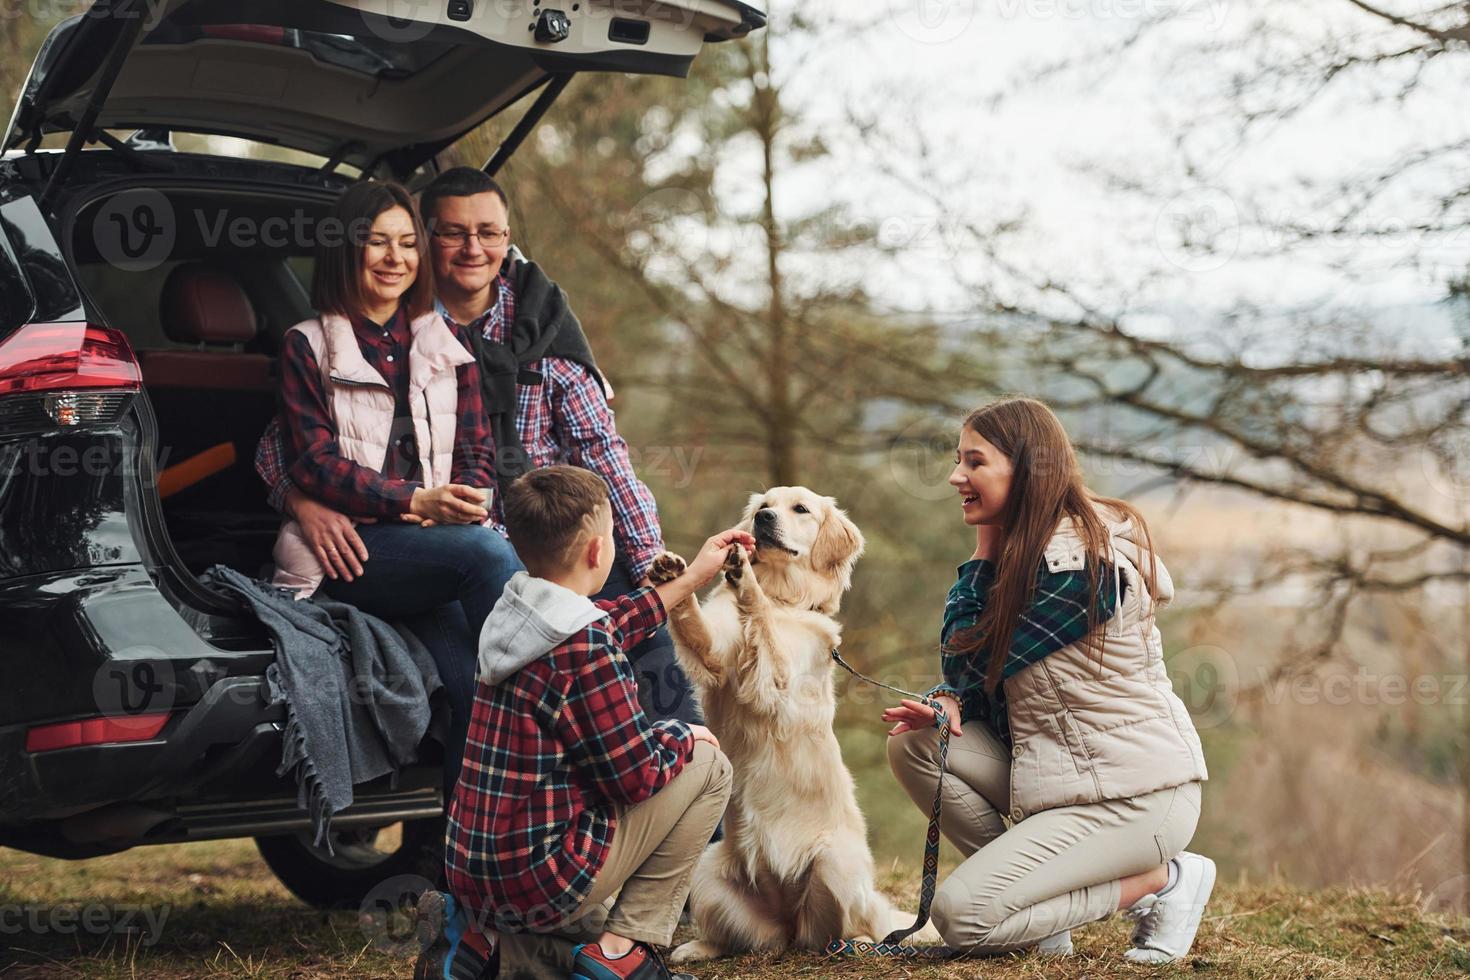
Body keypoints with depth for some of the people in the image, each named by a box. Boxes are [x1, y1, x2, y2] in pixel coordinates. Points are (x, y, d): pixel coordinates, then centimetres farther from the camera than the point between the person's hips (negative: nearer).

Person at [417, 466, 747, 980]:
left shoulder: (513, 612, 6)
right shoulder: (585, 647, -20)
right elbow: (637, 776, -15)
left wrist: (693, 576, 37)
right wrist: (684, 738, 5)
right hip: (541, 880, -8)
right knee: (707, 765, 6)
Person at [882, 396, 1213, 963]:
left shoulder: (1076, 565, -22)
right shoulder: (1028, 550, 8)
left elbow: (969, 663, -14)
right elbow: (975, 677, 10)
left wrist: (985, 550, -8)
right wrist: (950, 703, -13)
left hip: (1137, 797, -9)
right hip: (1063, 774, 9)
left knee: (960, 915, -16)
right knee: (913, 745, -6)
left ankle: (1160, 879, -1)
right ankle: (1031, 904, 3)